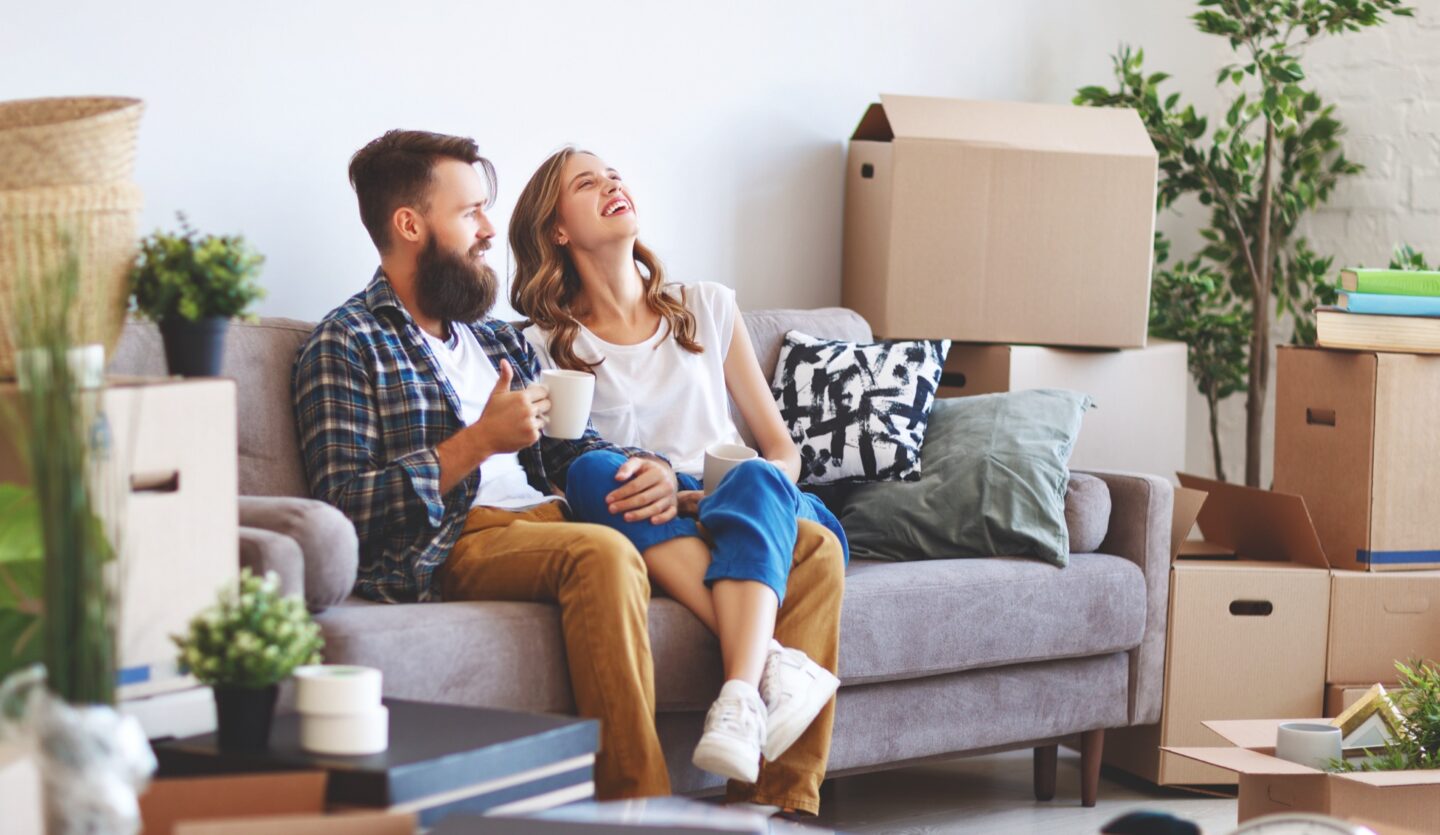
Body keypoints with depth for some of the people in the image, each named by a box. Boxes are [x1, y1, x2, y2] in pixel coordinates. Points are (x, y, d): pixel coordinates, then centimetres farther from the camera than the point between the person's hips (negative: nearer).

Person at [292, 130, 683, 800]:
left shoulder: (496, 338, 28)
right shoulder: (346, 346, 3)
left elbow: (569, 444, 23)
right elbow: (345, 506, -8)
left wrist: (643, 469, 0)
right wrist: (478, 442, -13)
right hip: (449, 545, -7)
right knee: (602, 553, -38)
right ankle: (635, 801, -37)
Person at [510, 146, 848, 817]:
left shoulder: (707, 309, 20)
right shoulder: (548, 345, 11)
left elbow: (779, 447, 18)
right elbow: (556, 469, 0)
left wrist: (768, 491, -7)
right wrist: (674, 494, -17)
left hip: (762, 510, 2)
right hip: (652, 536, -2)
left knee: (755, 481, -33)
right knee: (592, 470, -34)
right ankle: (774, 662, -48)